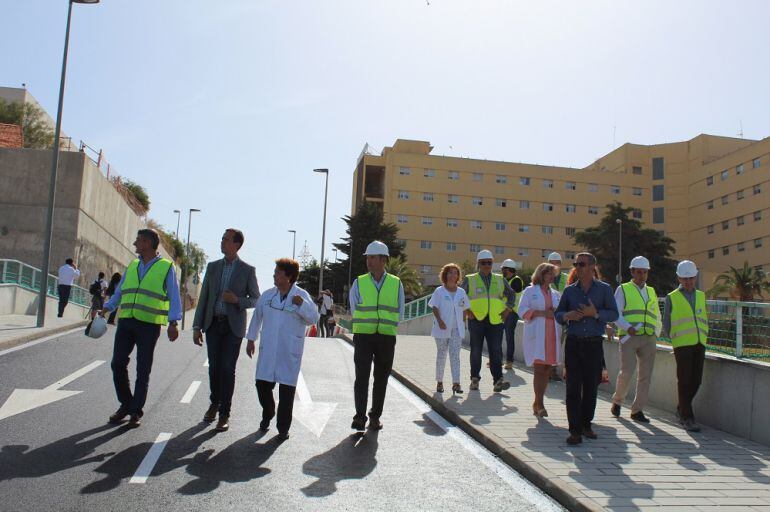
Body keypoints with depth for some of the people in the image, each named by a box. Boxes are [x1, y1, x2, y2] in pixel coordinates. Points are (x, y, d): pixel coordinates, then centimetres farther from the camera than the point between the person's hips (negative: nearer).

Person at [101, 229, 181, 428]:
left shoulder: (166, 267, 0)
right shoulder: (132, 266, 16)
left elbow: (174, 297, -5)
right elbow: (119, 291, 21)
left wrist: (173, 323, -14)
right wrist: (107, 308, 7)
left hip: (149, 325, -5)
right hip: (126, 322, 5)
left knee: (143, 370, 1)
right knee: (118, 363, 2)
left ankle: (136, 411, 12)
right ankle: (126, 404, 19)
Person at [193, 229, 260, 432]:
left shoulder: (247, 270, -1)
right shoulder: (213, 267, 9)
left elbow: (255, 299, 3)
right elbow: (204, 297, 8)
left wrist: (237, 300, -16)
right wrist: (197, 326, 3)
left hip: (233, 326, -3)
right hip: (213, 324, 3)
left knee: (227, 369, -3)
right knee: (214, 367, 7)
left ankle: (224, 414, 6)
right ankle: (214, 403, 29)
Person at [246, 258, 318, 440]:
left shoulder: (302, 296, -4)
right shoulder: (268, 295, 6)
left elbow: (314, 319, -8)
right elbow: (257, 317, 17)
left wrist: (301, 304, -23)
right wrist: (251, 339, 19)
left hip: (290, 352, -3)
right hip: (268, 350, 3)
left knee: (287, 388, 1)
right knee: (262, 384, 5)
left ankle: (283, 427, 15)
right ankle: (267, 415, 32)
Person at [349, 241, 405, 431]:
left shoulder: (396, 284, 5)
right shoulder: (359, 283, 4)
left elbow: (399, 315, 9)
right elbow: (354, 310, 8)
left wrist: (385, 326, 4)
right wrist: (367, 325, 5)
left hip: (386, 338, 1)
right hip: (363, 336, -1)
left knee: (381, 378, 6)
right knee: (362, 376, -10)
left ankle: (375, 416, 17)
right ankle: (360, 417, -7)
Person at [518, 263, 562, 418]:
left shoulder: (555, 294, 20)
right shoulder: (530, 291, 5)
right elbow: (522, 310, -4)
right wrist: (542, 313, -13)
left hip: (552, 335, 5)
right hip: (536, 336, -5)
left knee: (546, 370, 4)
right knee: (539, 369, -10)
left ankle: (537, 403, 13)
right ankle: (539, 404, -5)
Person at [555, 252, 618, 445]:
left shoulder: (604, 289, 4)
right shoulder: (569, 290, 9)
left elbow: (614, 314, 1)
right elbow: (558, 314, 14)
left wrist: (595, 313, -15)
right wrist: (567, 316, -8)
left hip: (594, 344, -1)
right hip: (573, 343, 1)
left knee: (591, 386, 6)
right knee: (573, 387, -4)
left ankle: (586, 424, 22)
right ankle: (575, 430, -2)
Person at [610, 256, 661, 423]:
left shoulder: (652, 292, 21)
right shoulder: (623, 290, 6)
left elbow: (657, 315, 27)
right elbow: (615, 313, -3)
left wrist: (656, 332, 11)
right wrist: (628, 327, -17)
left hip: (649, 338, 5)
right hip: (629, 337, -5)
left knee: (645, 375, 3)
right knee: (627, 372, -14)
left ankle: (637, 410, 11)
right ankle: (617, 401, 11)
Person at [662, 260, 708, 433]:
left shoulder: (701, 296, 15)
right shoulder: (672, 298, 3)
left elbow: (704, 319, 22)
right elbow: (666, 324, 9)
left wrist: (704, 335, 12)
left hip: (699, 344, 4)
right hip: (682, 345, -4)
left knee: (696, 380, 6)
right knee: (684, 381, -6)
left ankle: (681, 409, 25)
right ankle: (687, 418, -1)